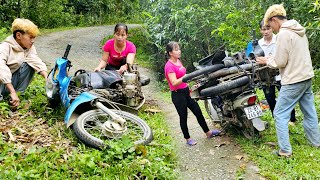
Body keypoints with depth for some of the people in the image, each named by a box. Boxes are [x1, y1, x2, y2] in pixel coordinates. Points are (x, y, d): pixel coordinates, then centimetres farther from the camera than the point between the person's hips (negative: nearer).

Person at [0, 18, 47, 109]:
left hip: (12, 80, 5)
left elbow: (37, 62, -19)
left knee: (29, 65, -17)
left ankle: (18, 93, -11)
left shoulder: (30, 48, -4)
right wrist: (12, 92, -43)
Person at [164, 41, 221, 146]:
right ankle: (188, 139, 20)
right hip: (177, 94, -8)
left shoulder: (178, 61, 9)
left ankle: (208, 133, 28)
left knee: (198, 112, 13)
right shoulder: (169, 66, -18)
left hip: (186, 91, 8)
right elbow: (174, 83, -26)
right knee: (183, 117, 4)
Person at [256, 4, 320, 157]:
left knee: (280, 114, -1)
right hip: (307, 77, 9)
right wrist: (273, 58, 13)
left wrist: (267, 61, 1)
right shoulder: (299, 31, 11)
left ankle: (285, 150, 1)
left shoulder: (283, 34, -17)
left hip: (293, 81, -9)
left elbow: (280, 62, -17)